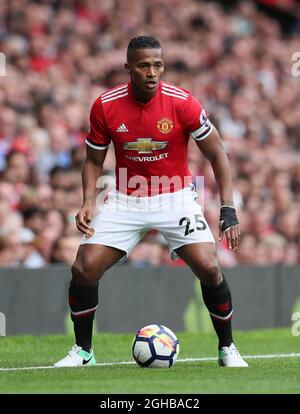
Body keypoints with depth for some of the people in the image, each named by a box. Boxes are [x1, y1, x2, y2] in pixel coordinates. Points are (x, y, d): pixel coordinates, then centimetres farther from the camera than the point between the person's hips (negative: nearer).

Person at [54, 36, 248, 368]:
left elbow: (217, 155, -6)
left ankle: (227, 349, 4)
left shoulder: (182, 103, -16)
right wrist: (88, 201, -11)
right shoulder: (105, 106, -10)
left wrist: (228, 209, -14)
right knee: (84, 269, -11)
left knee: (208, 268, -18)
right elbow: (94, 161, 5)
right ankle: (82, 351, 10)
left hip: (175, 197, -2)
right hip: (125, 200, 2)